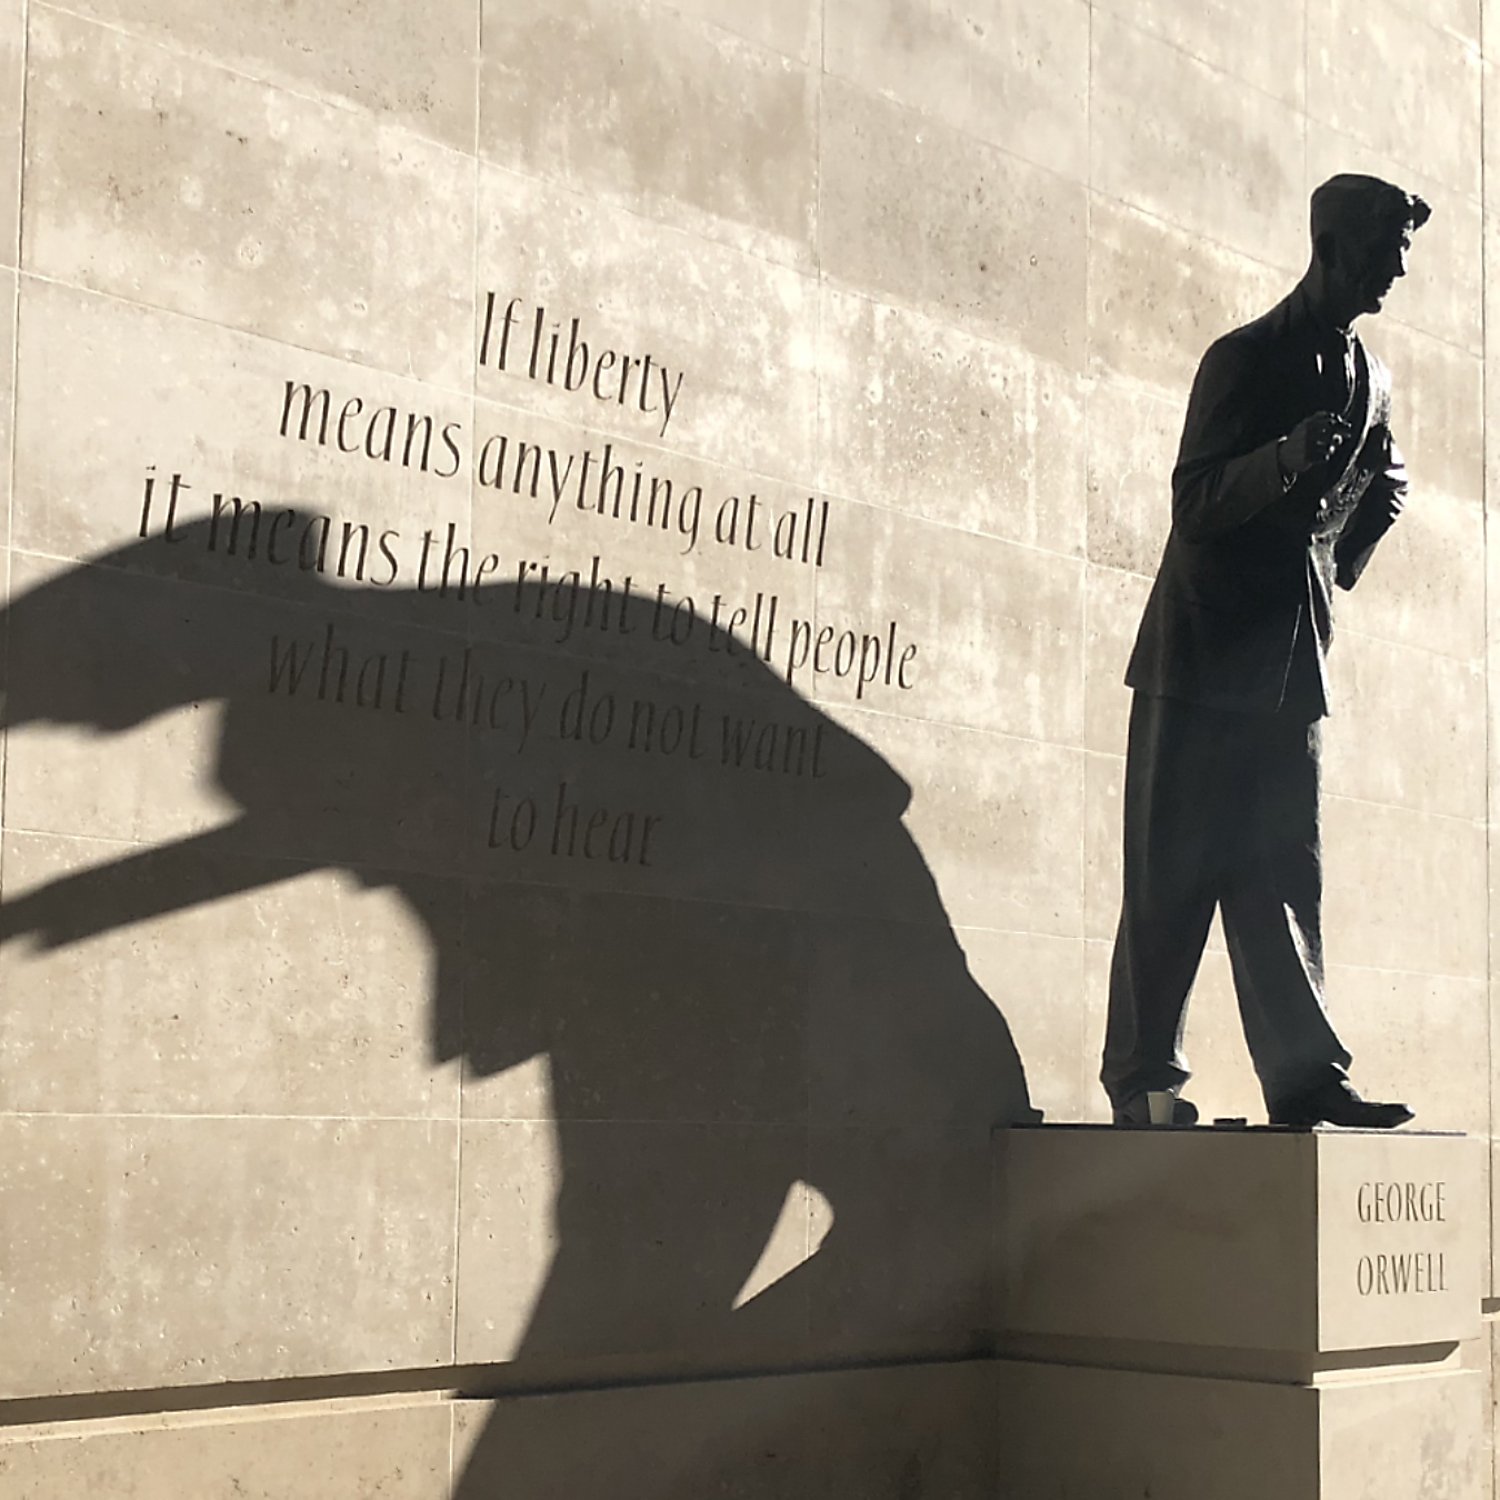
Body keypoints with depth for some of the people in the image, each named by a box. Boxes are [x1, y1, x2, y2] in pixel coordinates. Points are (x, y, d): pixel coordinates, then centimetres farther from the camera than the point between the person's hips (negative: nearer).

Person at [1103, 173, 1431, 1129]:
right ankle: (1143, 1077, -3)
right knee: (1175, 871, -6)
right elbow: (1196, 502, -12)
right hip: (1207, 647, -6)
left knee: (1284, 872, 2)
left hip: (1295, 659, 6)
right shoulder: (1246, 360, -3)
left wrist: (1379, 504, 8)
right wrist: (1286, 460, -26)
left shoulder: (1371, 384, 17)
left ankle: (1304, 1072, -1)